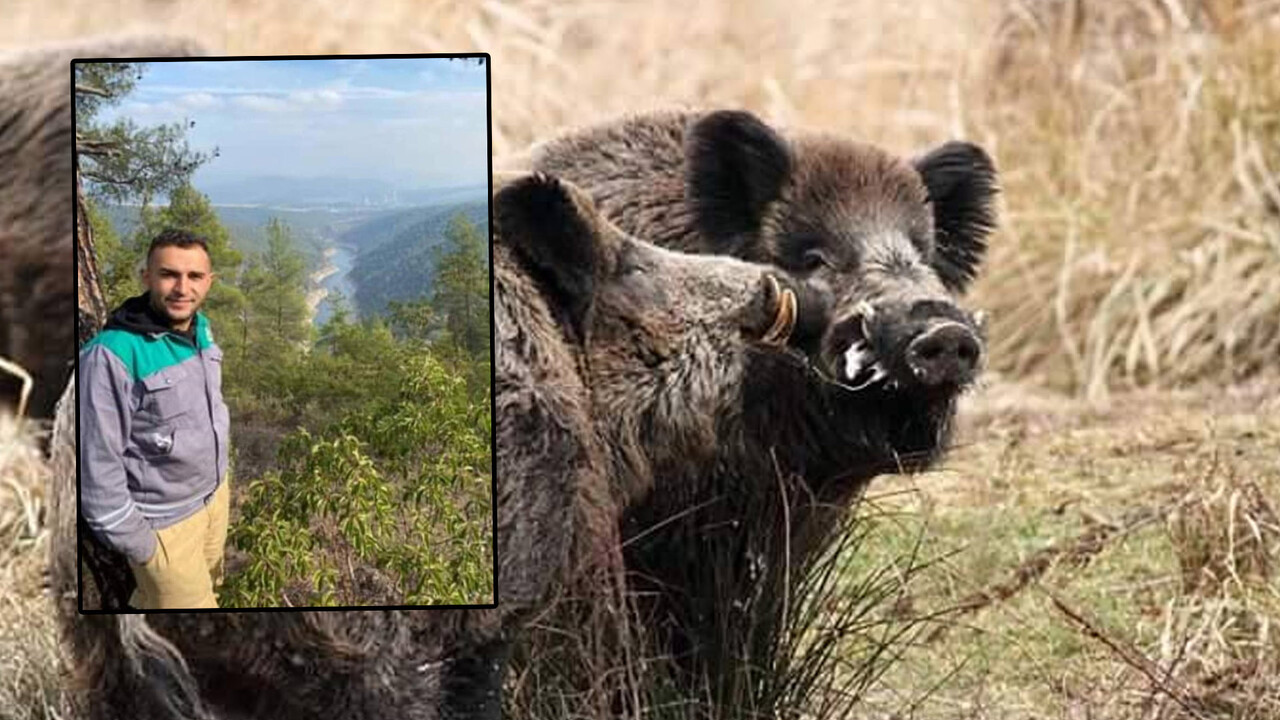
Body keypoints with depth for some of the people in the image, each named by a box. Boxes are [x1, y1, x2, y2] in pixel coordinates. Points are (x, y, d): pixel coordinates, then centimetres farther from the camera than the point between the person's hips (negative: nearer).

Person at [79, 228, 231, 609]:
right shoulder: (113, 355, -28)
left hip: (214, 494, 8)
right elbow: (97, 461, -24)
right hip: (165, 521, -8)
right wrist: (134, 541, -20)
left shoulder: (200, 328, -1)